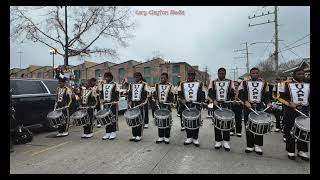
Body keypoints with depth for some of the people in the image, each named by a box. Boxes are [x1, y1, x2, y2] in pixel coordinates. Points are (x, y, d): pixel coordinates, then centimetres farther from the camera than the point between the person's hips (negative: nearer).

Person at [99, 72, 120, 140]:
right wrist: (101, 99, -1)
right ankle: (107, 133, 18)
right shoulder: (102, 85, 12)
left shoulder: (115, 85, -3)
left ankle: (113, 133, 10)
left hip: (112, 104, -5)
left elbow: (117, 95, -5)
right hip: (105, 104, 5)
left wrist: (115, 101, -18)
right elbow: (101, 93, 15)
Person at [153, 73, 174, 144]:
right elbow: (155, 94, 10)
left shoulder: (170, 86, 0)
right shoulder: (157, 85, 10)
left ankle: (167, 137, 13)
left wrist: (170, 102, -18)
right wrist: (156, 100, -7)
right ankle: (161, 137, 18)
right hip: (159, 105, 3)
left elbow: (171, 96, -2)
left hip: (167, 105, -3)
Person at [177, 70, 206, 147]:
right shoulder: (182, 84, 9)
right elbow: (179, 93, 6)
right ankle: (189, 138, 21)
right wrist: (182, 99, -12)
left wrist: (202, 102, -8)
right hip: (185, 105, 1)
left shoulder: (199, 83, 8)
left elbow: (202, 94, 7)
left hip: (196, 105, -1)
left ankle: (195, 139, 16)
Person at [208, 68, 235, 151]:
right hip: (216, 105, 0)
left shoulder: (230, 82, 8)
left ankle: (226, 142, 13)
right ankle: (218, 141, 14)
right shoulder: (213, 82, 6)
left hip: (226, 105, 0)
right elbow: (210, 93, -4)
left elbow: (232, 93, 6)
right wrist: (213, 100, -20)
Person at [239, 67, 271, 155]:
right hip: (248, 107, -1)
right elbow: (241, 94, -3)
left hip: (260, 107, 2)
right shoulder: (244, 83, 2)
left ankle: (258, 146, 18)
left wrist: (268, 103, -7)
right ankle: (250, 145, 16)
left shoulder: (264, 83, 9)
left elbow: (266, 96, 11)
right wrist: (245, 101, -18)